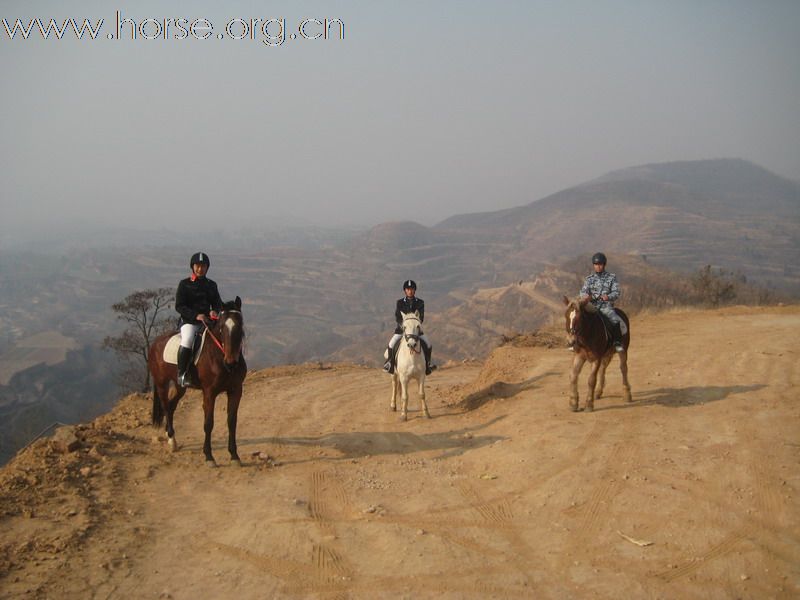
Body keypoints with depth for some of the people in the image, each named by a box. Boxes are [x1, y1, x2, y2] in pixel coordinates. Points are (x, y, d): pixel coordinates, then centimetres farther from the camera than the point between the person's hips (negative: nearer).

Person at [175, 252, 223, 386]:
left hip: (208, 321, 4)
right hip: (189, 321, -4)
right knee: (187, 340, -34)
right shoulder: (184, 284, 2)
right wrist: (195, 315, -20)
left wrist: (215, 311, -11)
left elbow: (218, 303, 15)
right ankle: (181, 374, -23)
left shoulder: (211, 285, 14)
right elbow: (179, 306, -5)